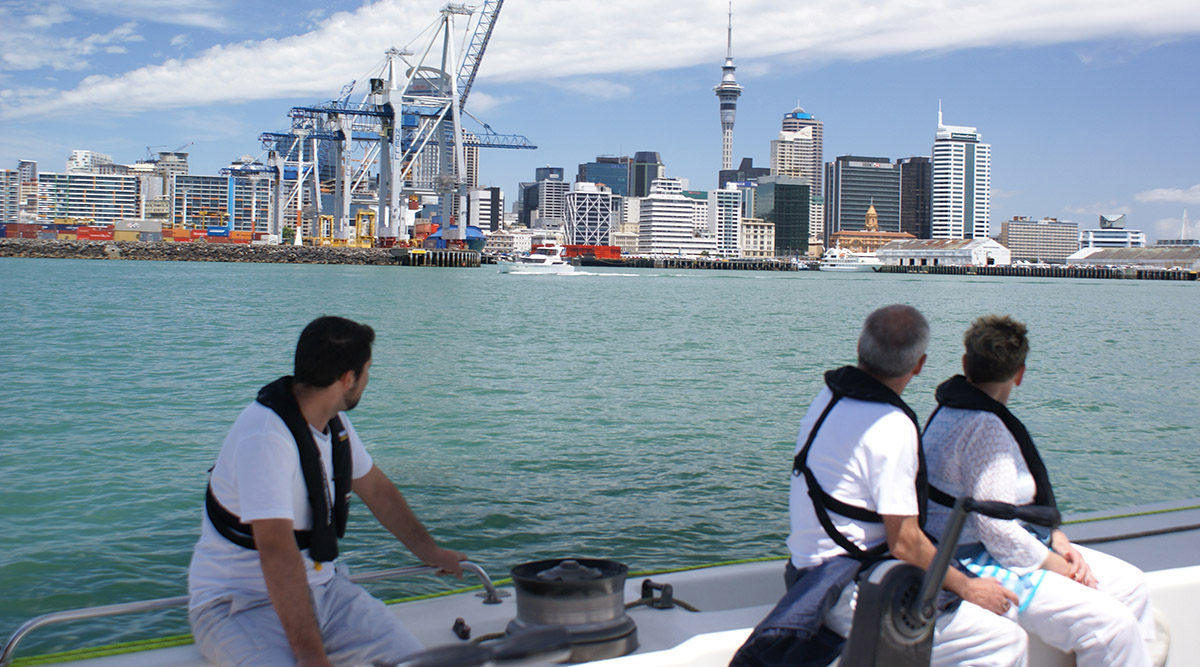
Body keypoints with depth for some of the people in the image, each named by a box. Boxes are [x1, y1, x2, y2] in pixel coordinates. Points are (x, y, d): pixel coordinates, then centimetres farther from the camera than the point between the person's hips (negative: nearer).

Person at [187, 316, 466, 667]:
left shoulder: (334, 421, 5)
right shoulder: (265, 437, -25)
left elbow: (376, 489, 20)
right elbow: (277, 550, -31)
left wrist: (430, 552, 28)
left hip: (321, 586, 7)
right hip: (238, 604, -7)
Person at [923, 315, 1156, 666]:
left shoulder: (956, 412, 10)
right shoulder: (983, 427, -22)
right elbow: (996, 528, -25)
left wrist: (1059, 543, 3)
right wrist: (1057, 567, -11)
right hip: (980, 565, -11)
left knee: (1130, 585, 10)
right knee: (1114, 625, -20)